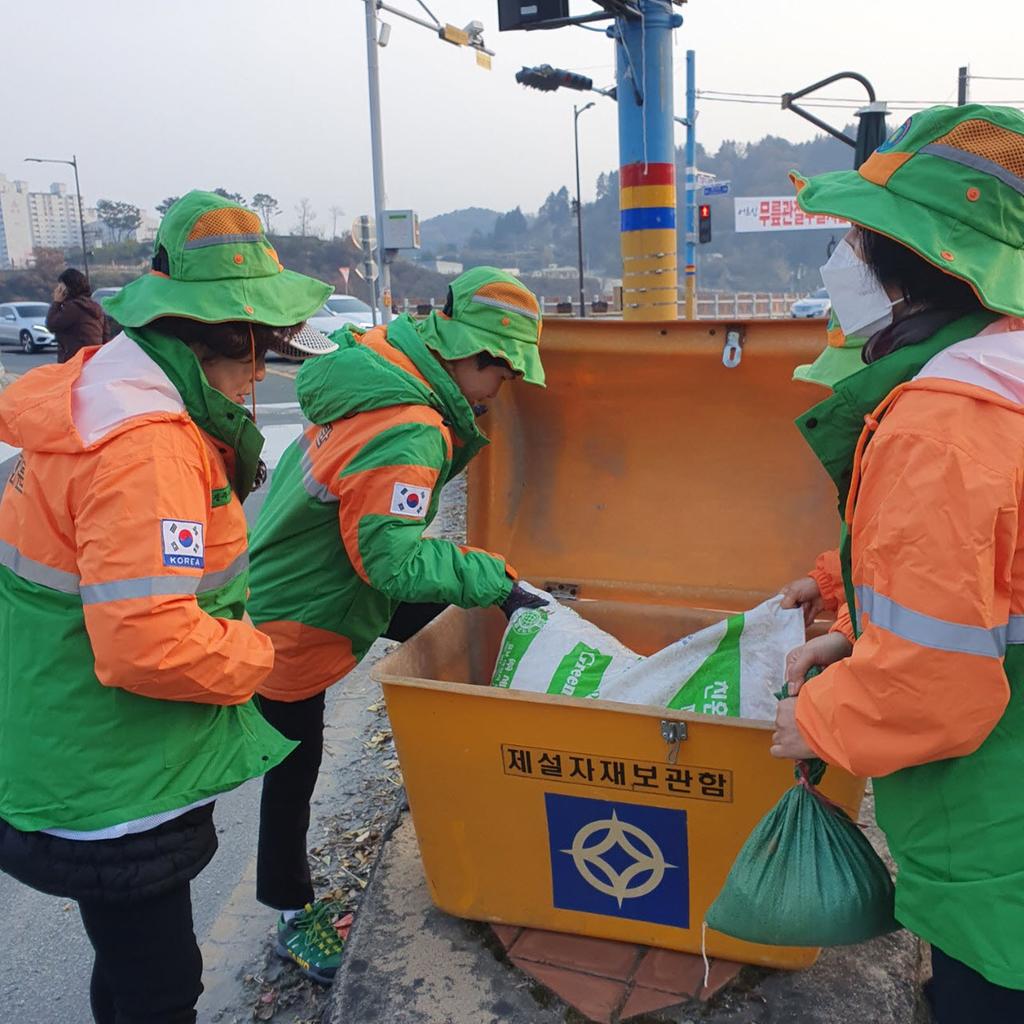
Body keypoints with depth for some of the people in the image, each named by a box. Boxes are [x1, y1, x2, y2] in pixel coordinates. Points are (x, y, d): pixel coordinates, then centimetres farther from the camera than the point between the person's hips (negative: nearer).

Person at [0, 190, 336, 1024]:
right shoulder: (147, 448, -29)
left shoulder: (98, 391, 4)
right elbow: (149, 645, -34)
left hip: (84, 761, 10)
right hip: (112, 795, -10)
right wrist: (252, 656, -17)